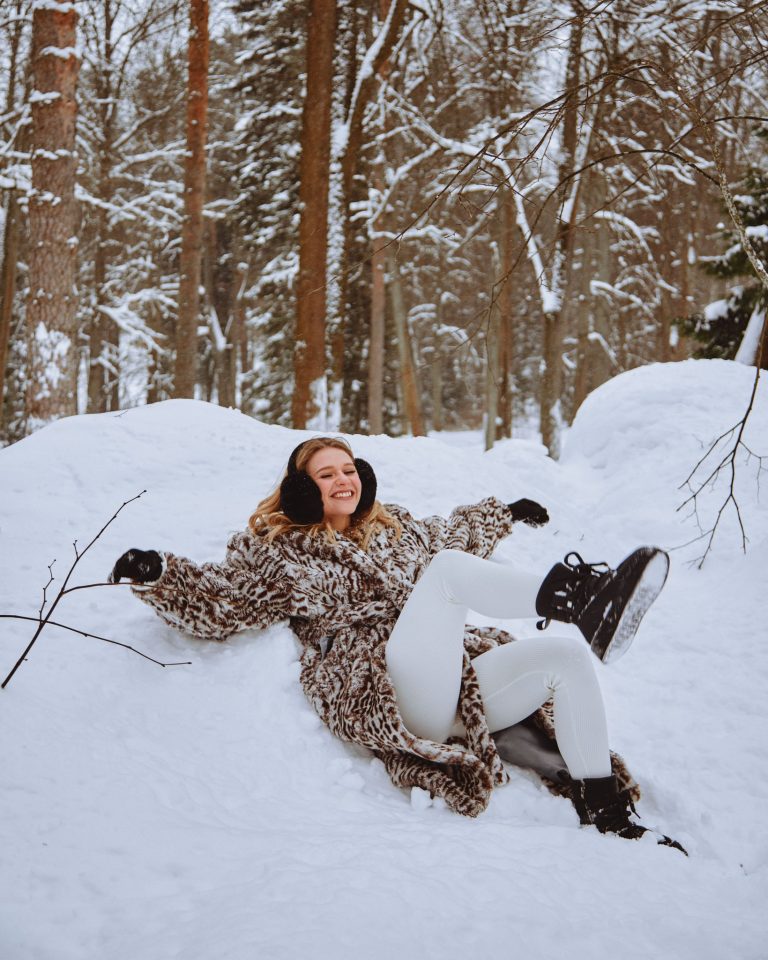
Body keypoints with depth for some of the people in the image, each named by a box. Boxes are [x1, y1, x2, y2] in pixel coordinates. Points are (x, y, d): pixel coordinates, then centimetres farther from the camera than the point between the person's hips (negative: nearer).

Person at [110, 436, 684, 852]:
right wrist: (157, 574, -19)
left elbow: (450, 536, 48)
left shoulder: (395, 528, 29)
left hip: (463, 681, 7)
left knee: (567, 655, -11)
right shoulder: (280, 553, 10)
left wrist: (503, 513, 55)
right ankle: (577, 600, -47)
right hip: (388, 697, -7)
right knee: (449, 570, -27)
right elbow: (220, 603, -2)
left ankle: (607, 814, -7)